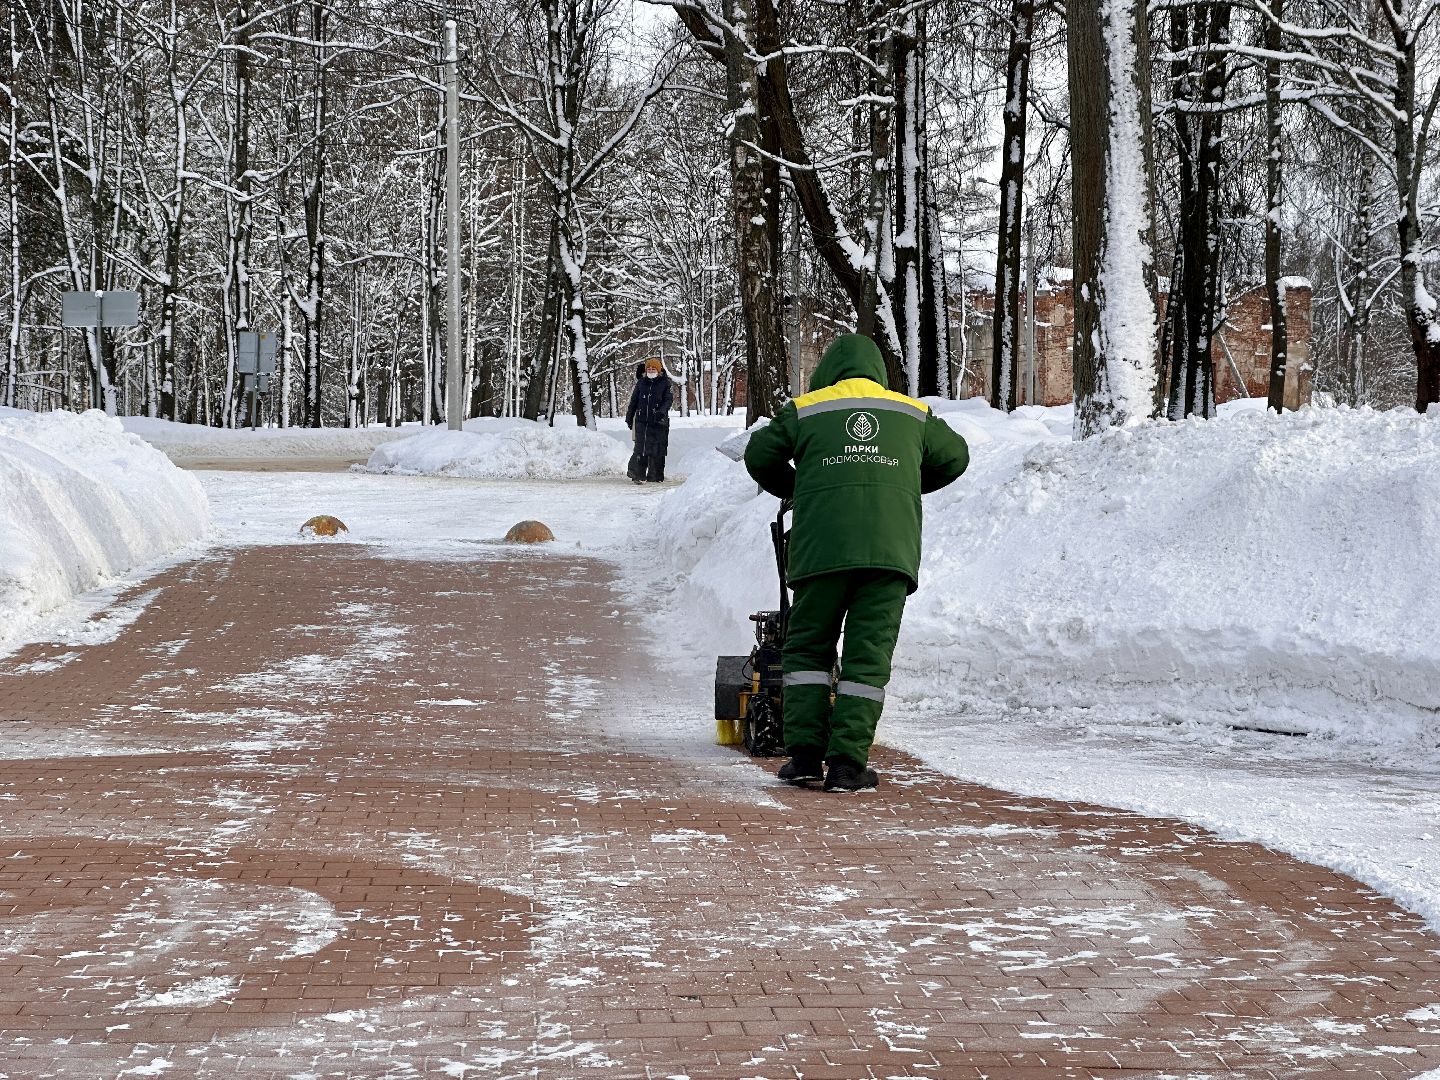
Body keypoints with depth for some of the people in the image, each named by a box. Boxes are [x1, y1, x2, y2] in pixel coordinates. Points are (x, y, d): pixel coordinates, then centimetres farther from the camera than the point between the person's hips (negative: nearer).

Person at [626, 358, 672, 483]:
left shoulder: (665, 383, 3)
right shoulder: (641, 383, 11)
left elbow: (668, 399, -6)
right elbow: (633, 401, 16)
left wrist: (662, 411, -24)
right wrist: (629, 417, 16)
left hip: (659, 422, -1)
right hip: (642, 421, 1)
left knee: (657, 450, 4)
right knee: (641, 448, -9)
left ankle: (656, 476, 15)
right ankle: (638, 474, -9)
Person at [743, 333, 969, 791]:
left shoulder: (805, 410, 13)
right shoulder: (913, 414, 19)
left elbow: (760, 455, 16)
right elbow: (954, 457, 29)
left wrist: (793, 490, 33)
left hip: (822, 546, -1)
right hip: (890, 547, 1)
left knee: (807, 647, 11)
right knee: (868, 655, 2)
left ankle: (805, 752, 3)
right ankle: (847, 762, -4)